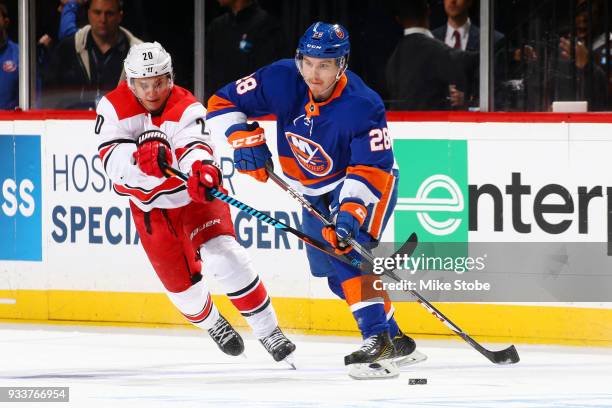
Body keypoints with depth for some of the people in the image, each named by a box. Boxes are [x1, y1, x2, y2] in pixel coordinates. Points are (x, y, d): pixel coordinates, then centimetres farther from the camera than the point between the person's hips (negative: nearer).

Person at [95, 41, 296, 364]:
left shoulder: (187, 108, -24)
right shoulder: (113, 108, -17)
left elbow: (194, 147, -43)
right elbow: (112, 159, -31)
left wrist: (202, 169, -67)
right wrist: (139, 157, -53)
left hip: (194, 195, -3)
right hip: (150, 205, 3)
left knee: (223, 258, -22)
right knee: (179, 282, 6)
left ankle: (267, 331, -12)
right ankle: (214, 325, 38)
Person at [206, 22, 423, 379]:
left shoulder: (363, 106, -31)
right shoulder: (281, 81, -20)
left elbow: (370, 170, -33)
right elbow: (223, 104, -12)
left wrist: (351, 209, -47)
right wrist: (243, 137, -29)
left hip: (368, 185, -6)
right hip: (316, 192, 6)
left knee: (347, 248, -30)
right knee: (337, 276, 9)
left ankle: (377, 336, -33)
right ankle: (396, 342, 22)